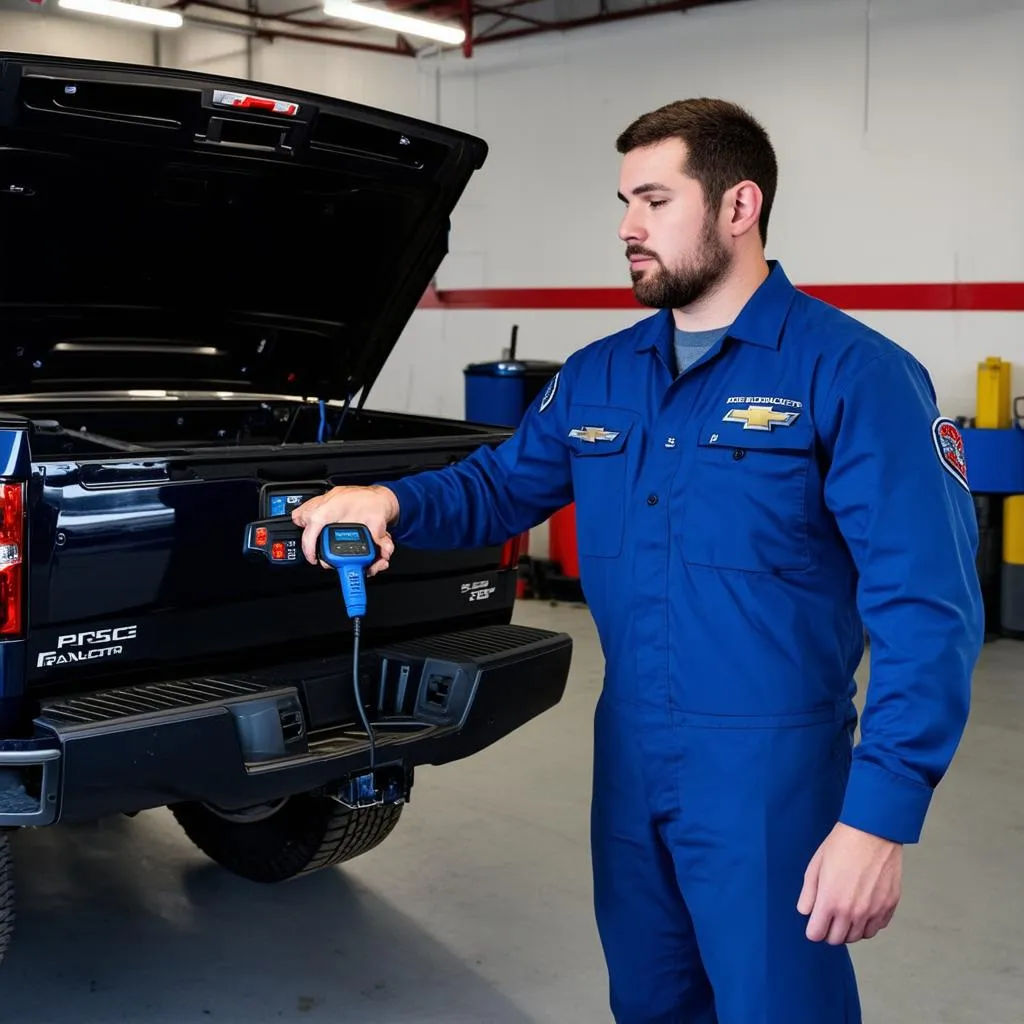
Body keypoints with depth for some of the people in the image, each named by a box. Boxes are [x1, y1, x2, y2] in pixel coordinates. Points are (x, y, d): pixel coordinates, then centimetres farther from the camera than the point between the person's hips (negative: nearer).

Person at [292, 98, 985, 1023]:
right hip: (629, 754, 6)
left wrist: (882, 815, -24)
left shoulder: (850, 373, -14)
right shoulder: (598, 377, 7)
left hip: (771, 769, -6)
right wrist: (391, 501, -6)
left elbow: (928, 607, -18)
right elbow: (503, 486, 16)